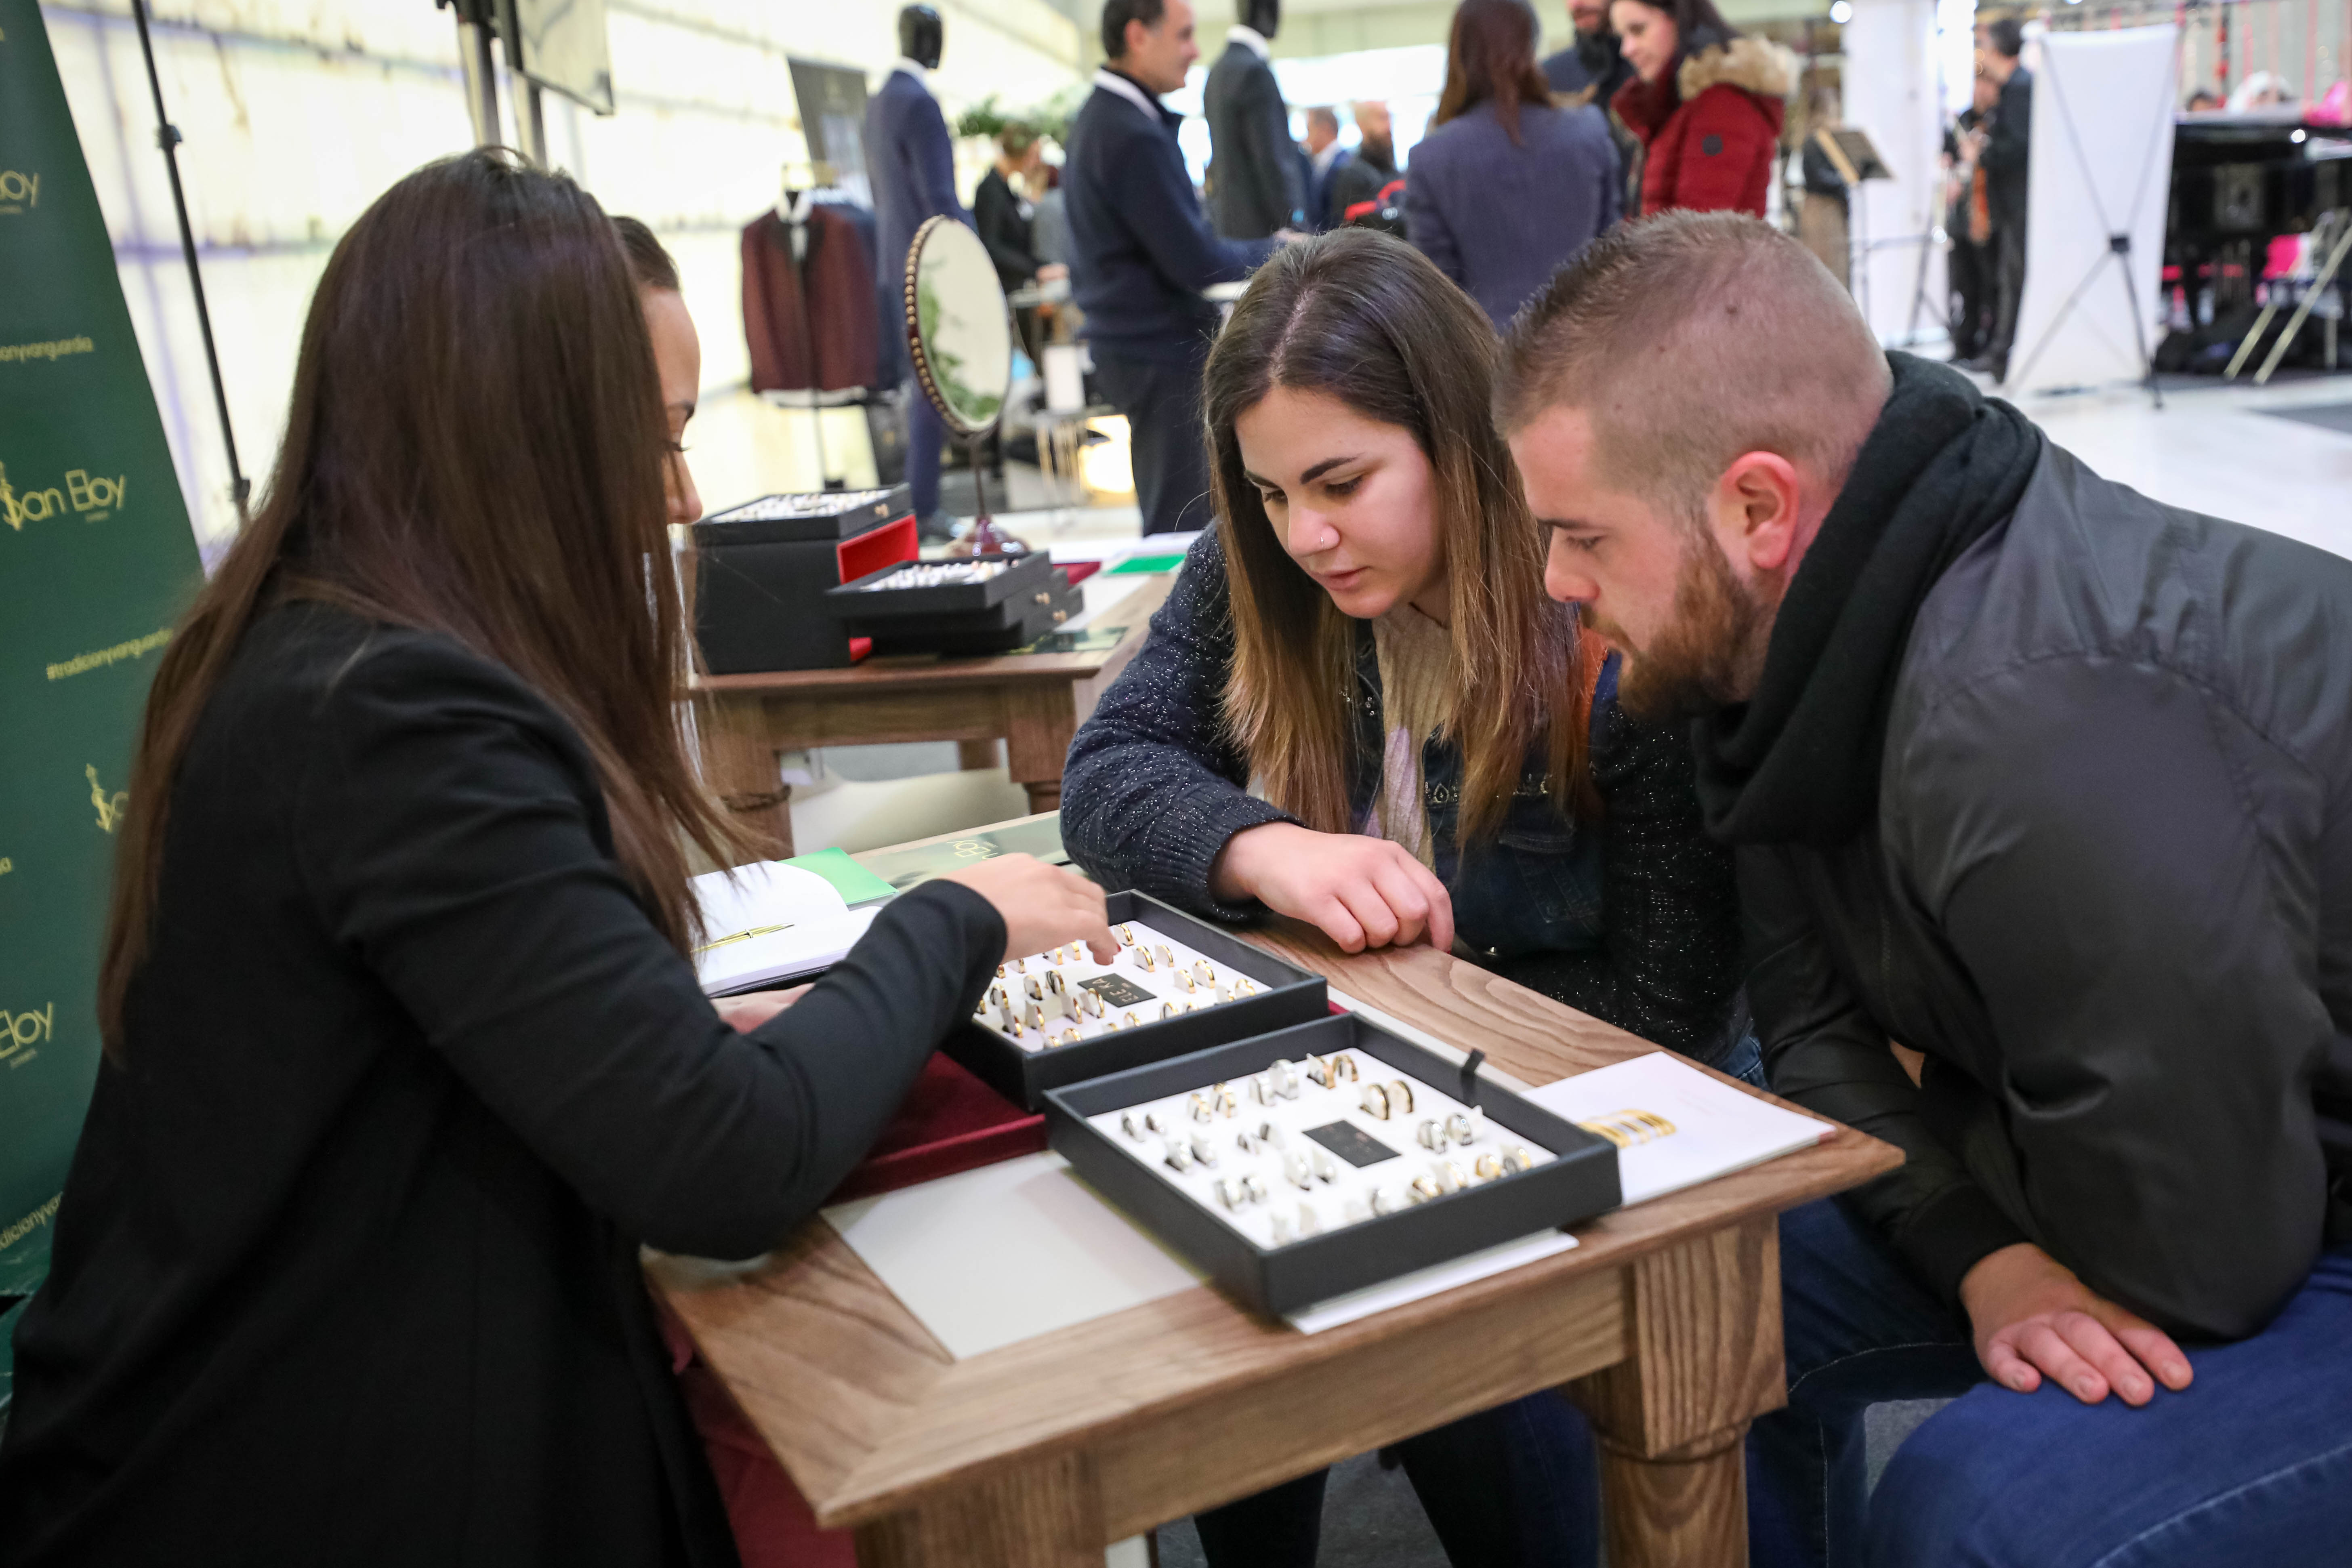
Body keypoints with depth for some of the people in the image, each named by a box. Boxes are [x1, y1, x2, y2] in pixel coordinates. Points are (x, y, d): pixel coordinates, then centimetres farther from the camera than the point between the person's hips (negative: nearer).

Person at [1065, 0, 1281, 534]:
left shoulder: (1096, 118, 13)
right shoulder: (1136, 136, -20)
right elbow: (1196, 262, -20)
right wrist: (1274, 251, -4)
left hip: (1126, 345, 10)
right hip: (1163, 355, -10)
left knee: (1167, 516, 16)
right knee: (1184, 525, -5)